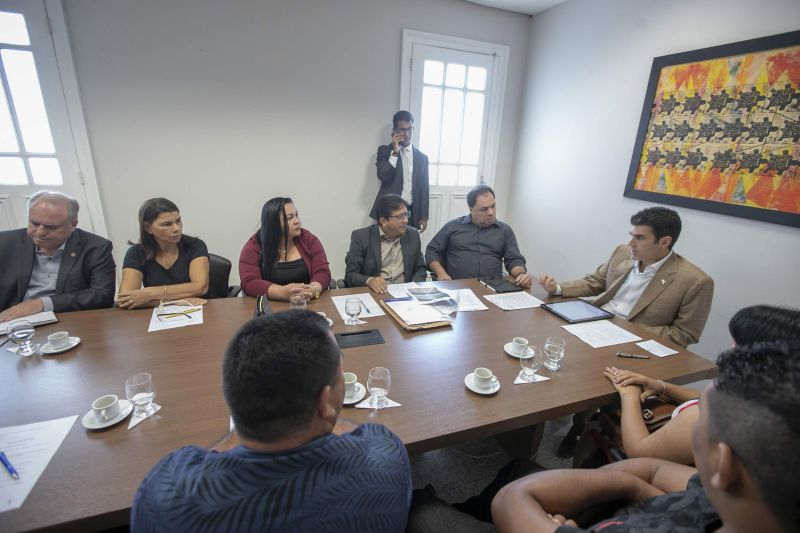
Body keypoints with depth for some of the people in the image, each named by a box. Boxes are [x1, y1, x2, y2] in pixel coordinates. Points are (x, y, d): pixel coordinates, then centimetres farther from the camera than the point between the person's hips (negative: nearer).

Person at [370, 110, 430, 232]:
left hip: (412, 212, 2)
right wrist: (395, 152, -14)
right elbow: (383, 177, -9)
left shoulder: (422, 157, 11)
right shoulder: (384, 150, 5)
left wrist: (424, 217, 6)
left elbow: (424, 189, 10)